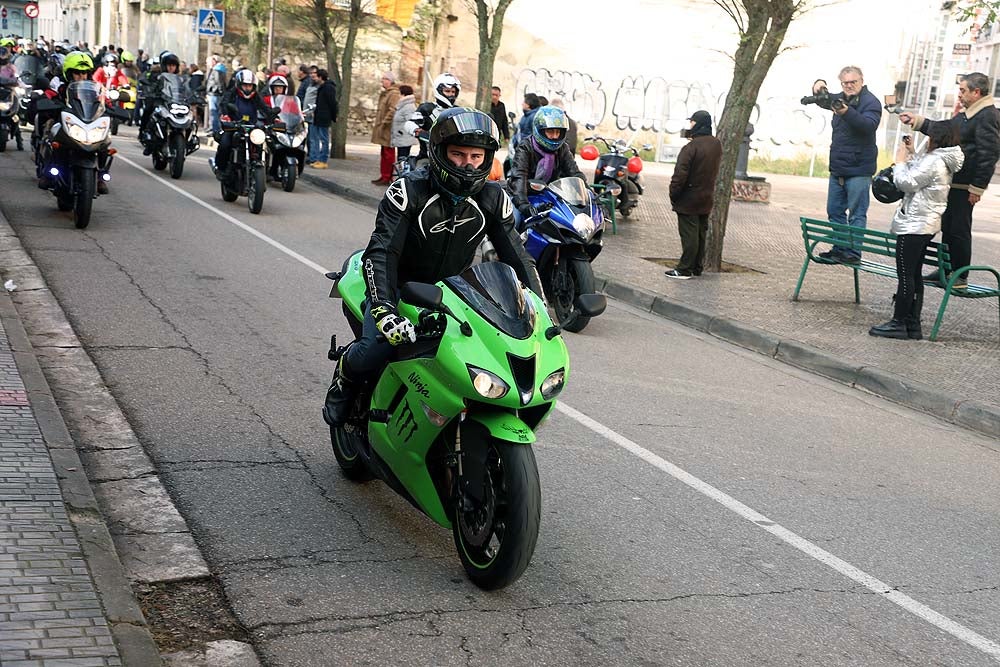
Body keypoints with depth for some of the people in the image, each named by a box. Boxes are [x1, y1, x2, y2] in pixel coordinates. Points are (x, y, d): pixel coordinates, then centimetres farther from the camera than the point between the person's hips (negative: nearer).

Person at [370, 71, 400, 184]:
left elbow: (392, 111, -23)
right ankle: (383, 176, 21)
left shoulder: (394, 94, -15)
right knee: (384, 153, 15)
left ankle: (387, 177, -3)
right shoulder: (385, 93, 19)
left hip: (389, 128, -10)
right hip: (383, 128, 10)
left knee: (388, 153, -6)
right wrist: (376, 121, 19)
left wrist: (384, 123, -21)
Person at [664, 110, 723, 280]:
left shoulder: (692, 147, -20)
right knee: (701, 233, 14)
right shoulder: (717, 145, 5)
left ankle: (685, 269, -2)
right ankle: (698, 267, 21)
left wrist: (673, 195, -12)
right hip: (706, 200, 8)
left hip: (689, 200, -8)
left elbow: (680, 175, -20)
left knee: (689, 234, -5)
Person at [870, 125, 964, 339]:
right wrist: (911, 156, 17)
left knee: (905, 275, -6)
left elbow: (907, 183, -16)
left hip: (914, 225, -10)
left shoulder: (933, 161, -16)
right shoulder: (944, 163, 14)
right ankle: (912, 323, 15)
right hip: (927, 225, 10)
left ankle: (899, 323, -3)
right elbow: (918, 175, 22)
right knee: (914, 275, 12)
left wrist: (901, 161, -4)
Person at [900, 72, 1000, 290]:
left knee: (959, 230, -3)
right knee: (948, 227, 16)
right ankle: (946, 271, 26)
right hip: (953, 182, 10)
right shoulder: (968, 115, 16)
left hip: (965, 185, -10)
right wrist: (916, 121, 22)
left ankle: (960, 277, 5)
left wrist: (977, 188, -21)